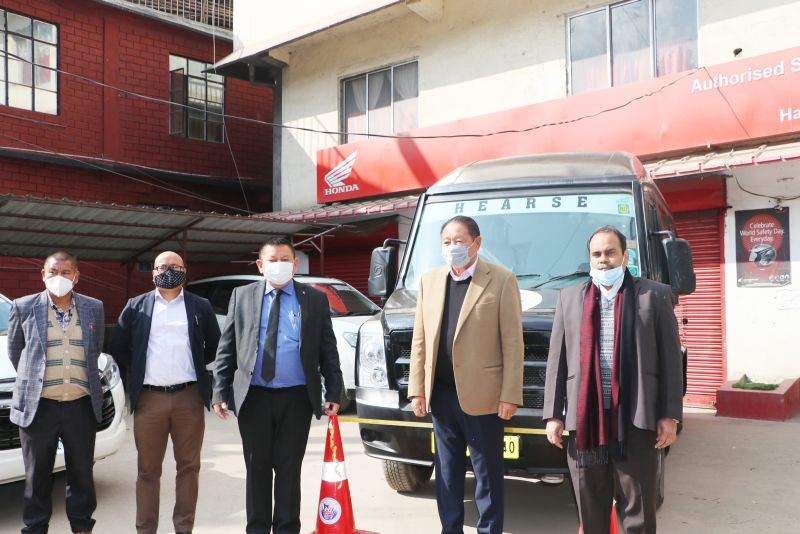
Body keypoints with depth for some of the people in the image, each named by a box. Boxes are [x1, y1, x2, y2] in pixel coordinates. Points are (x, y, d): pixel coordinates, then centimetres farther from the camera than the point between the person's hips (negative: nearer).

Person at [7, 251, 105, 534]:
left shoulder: (94, 307, 4)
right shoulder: (23, 307, -1)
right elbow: (14, 352, 9)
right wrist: (33, 380, 13)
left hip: (82, 405, 2)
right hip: (38, 406, -1)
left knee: (82, 473, 12)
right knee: (37, 476, 10)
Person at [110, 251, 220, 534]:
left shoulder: (201, 306, 7)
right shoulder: (136, 306, 7)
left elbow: (215, 346, 15)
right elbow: (118, 347, 13)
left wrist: (197, 365, 6)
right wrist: (138, 369, 7)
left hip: (189, 397, 0)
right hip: (149, 398, 0)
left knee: (188, 466, 7)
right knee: (148, 469, 7)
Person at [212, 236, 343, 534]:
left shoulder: (315, 299, 4)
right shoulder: (242, 296, 6)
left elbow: (328, 350, 3)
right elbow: (226, 348, 5)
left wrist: (334, 393, -4)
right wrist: (221, 392, -2)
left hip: (296, 398, -1)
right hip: (253, 397, 1)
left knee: (289, 469, 7)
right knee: (257, 468, 11)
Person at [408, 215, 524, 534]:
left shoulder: (501, 280, -5)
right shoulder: (429, 281, 9)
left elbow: (512, 342, -8)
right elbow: (419, 340, 9)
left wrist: (510, 395, -12)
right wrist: (417, 389, 4)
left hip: (481, 395, -4)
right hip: (441, 394, 5)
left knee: (487, 474, 9)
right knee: (447, 472, 16)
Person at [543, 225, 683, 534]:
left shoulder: (655, 295, 3)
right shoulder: (569, 297, 10)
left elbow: (670, 358, 1)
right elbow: (556, 360, 8)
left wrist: (670, 415, -4)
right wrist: (553, 414, 3)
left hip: (636, 419, -2)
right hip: (584, 419, 2)